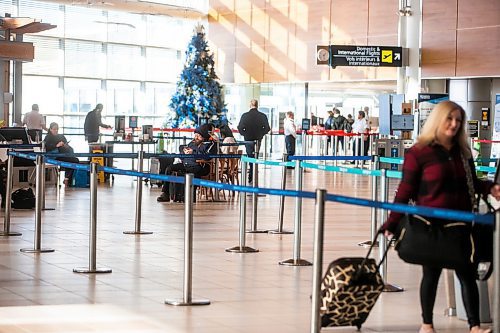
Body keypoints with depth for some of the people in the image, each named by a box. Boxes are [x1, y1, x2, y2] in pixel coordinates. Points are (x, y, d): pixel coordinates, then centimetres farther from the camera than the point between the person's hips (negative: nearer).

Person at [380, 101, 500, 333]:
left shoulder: (463, 152, 6)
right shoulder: (419, 153, -9)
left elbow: (472, 182, 17)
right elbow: (405, 191, -7)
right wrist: (391, 224, -9)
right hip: (431, 225, -4)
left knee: (468, 274, 4)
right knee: (431, 274, 9)